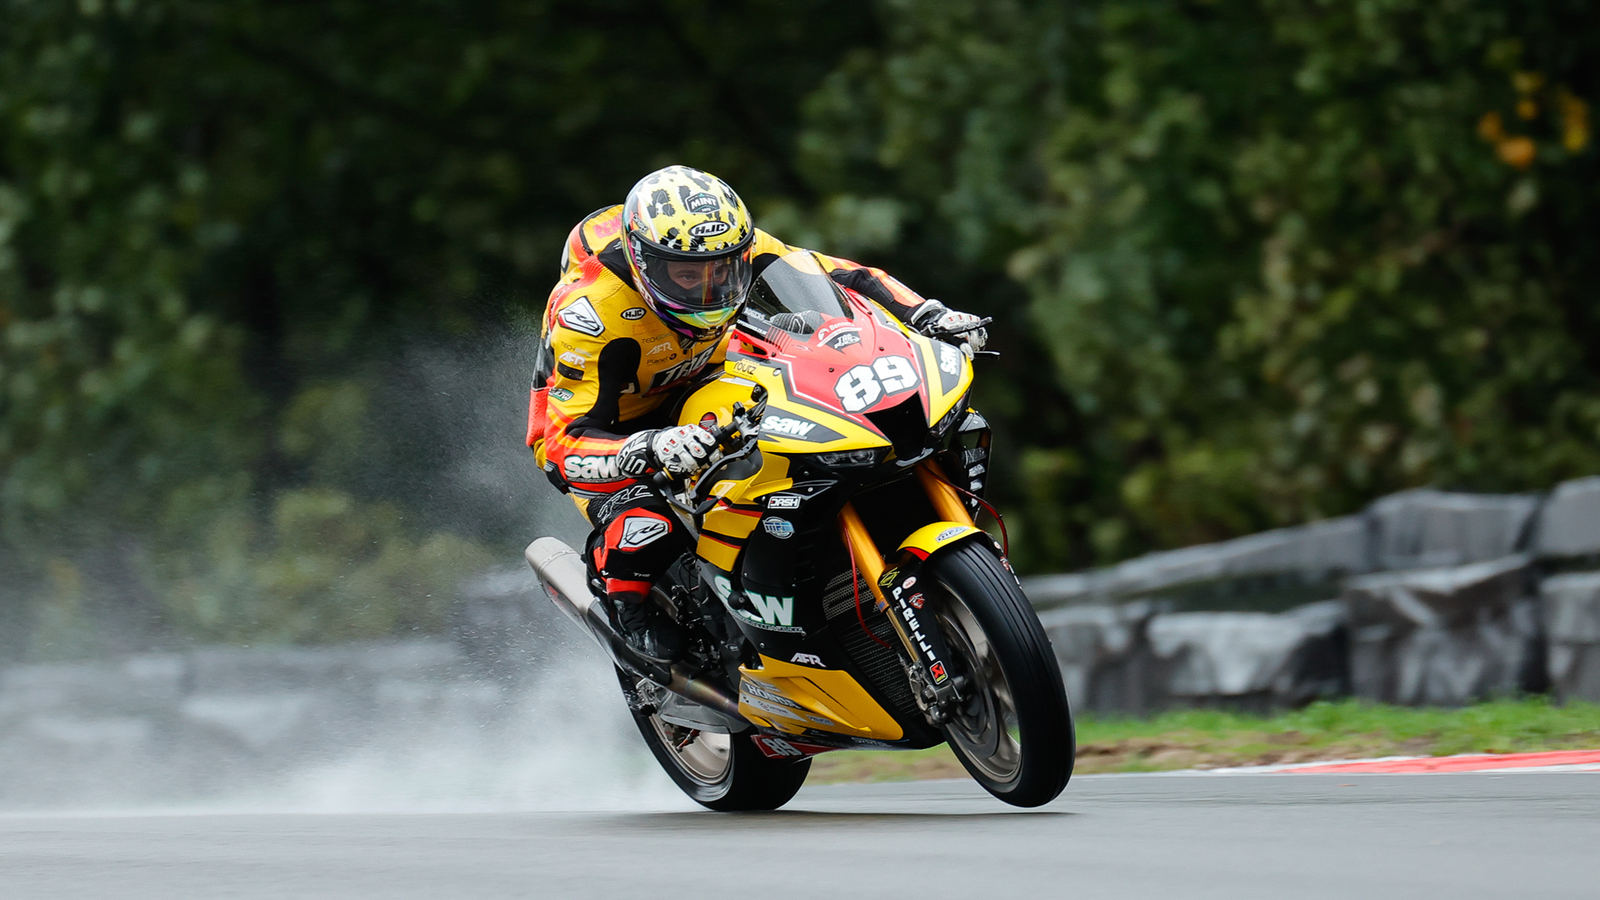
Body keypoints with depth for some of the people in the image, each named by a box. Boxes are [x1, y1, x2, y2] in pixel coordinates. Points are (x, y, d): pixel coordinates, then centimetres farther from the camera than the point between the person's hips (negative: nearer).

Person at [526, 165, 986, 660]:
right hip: (598, 427, -5)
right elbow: (567, 444, -41)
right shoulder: (588, 313, -37)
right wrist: (655, 449, -59)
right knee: (647, 523, -35)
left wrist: (933, 317, -27)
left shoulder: (737, 250, -22)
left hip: (690, 392, 6)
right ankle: (625, 596, -2)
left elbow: (841, 276, -11)